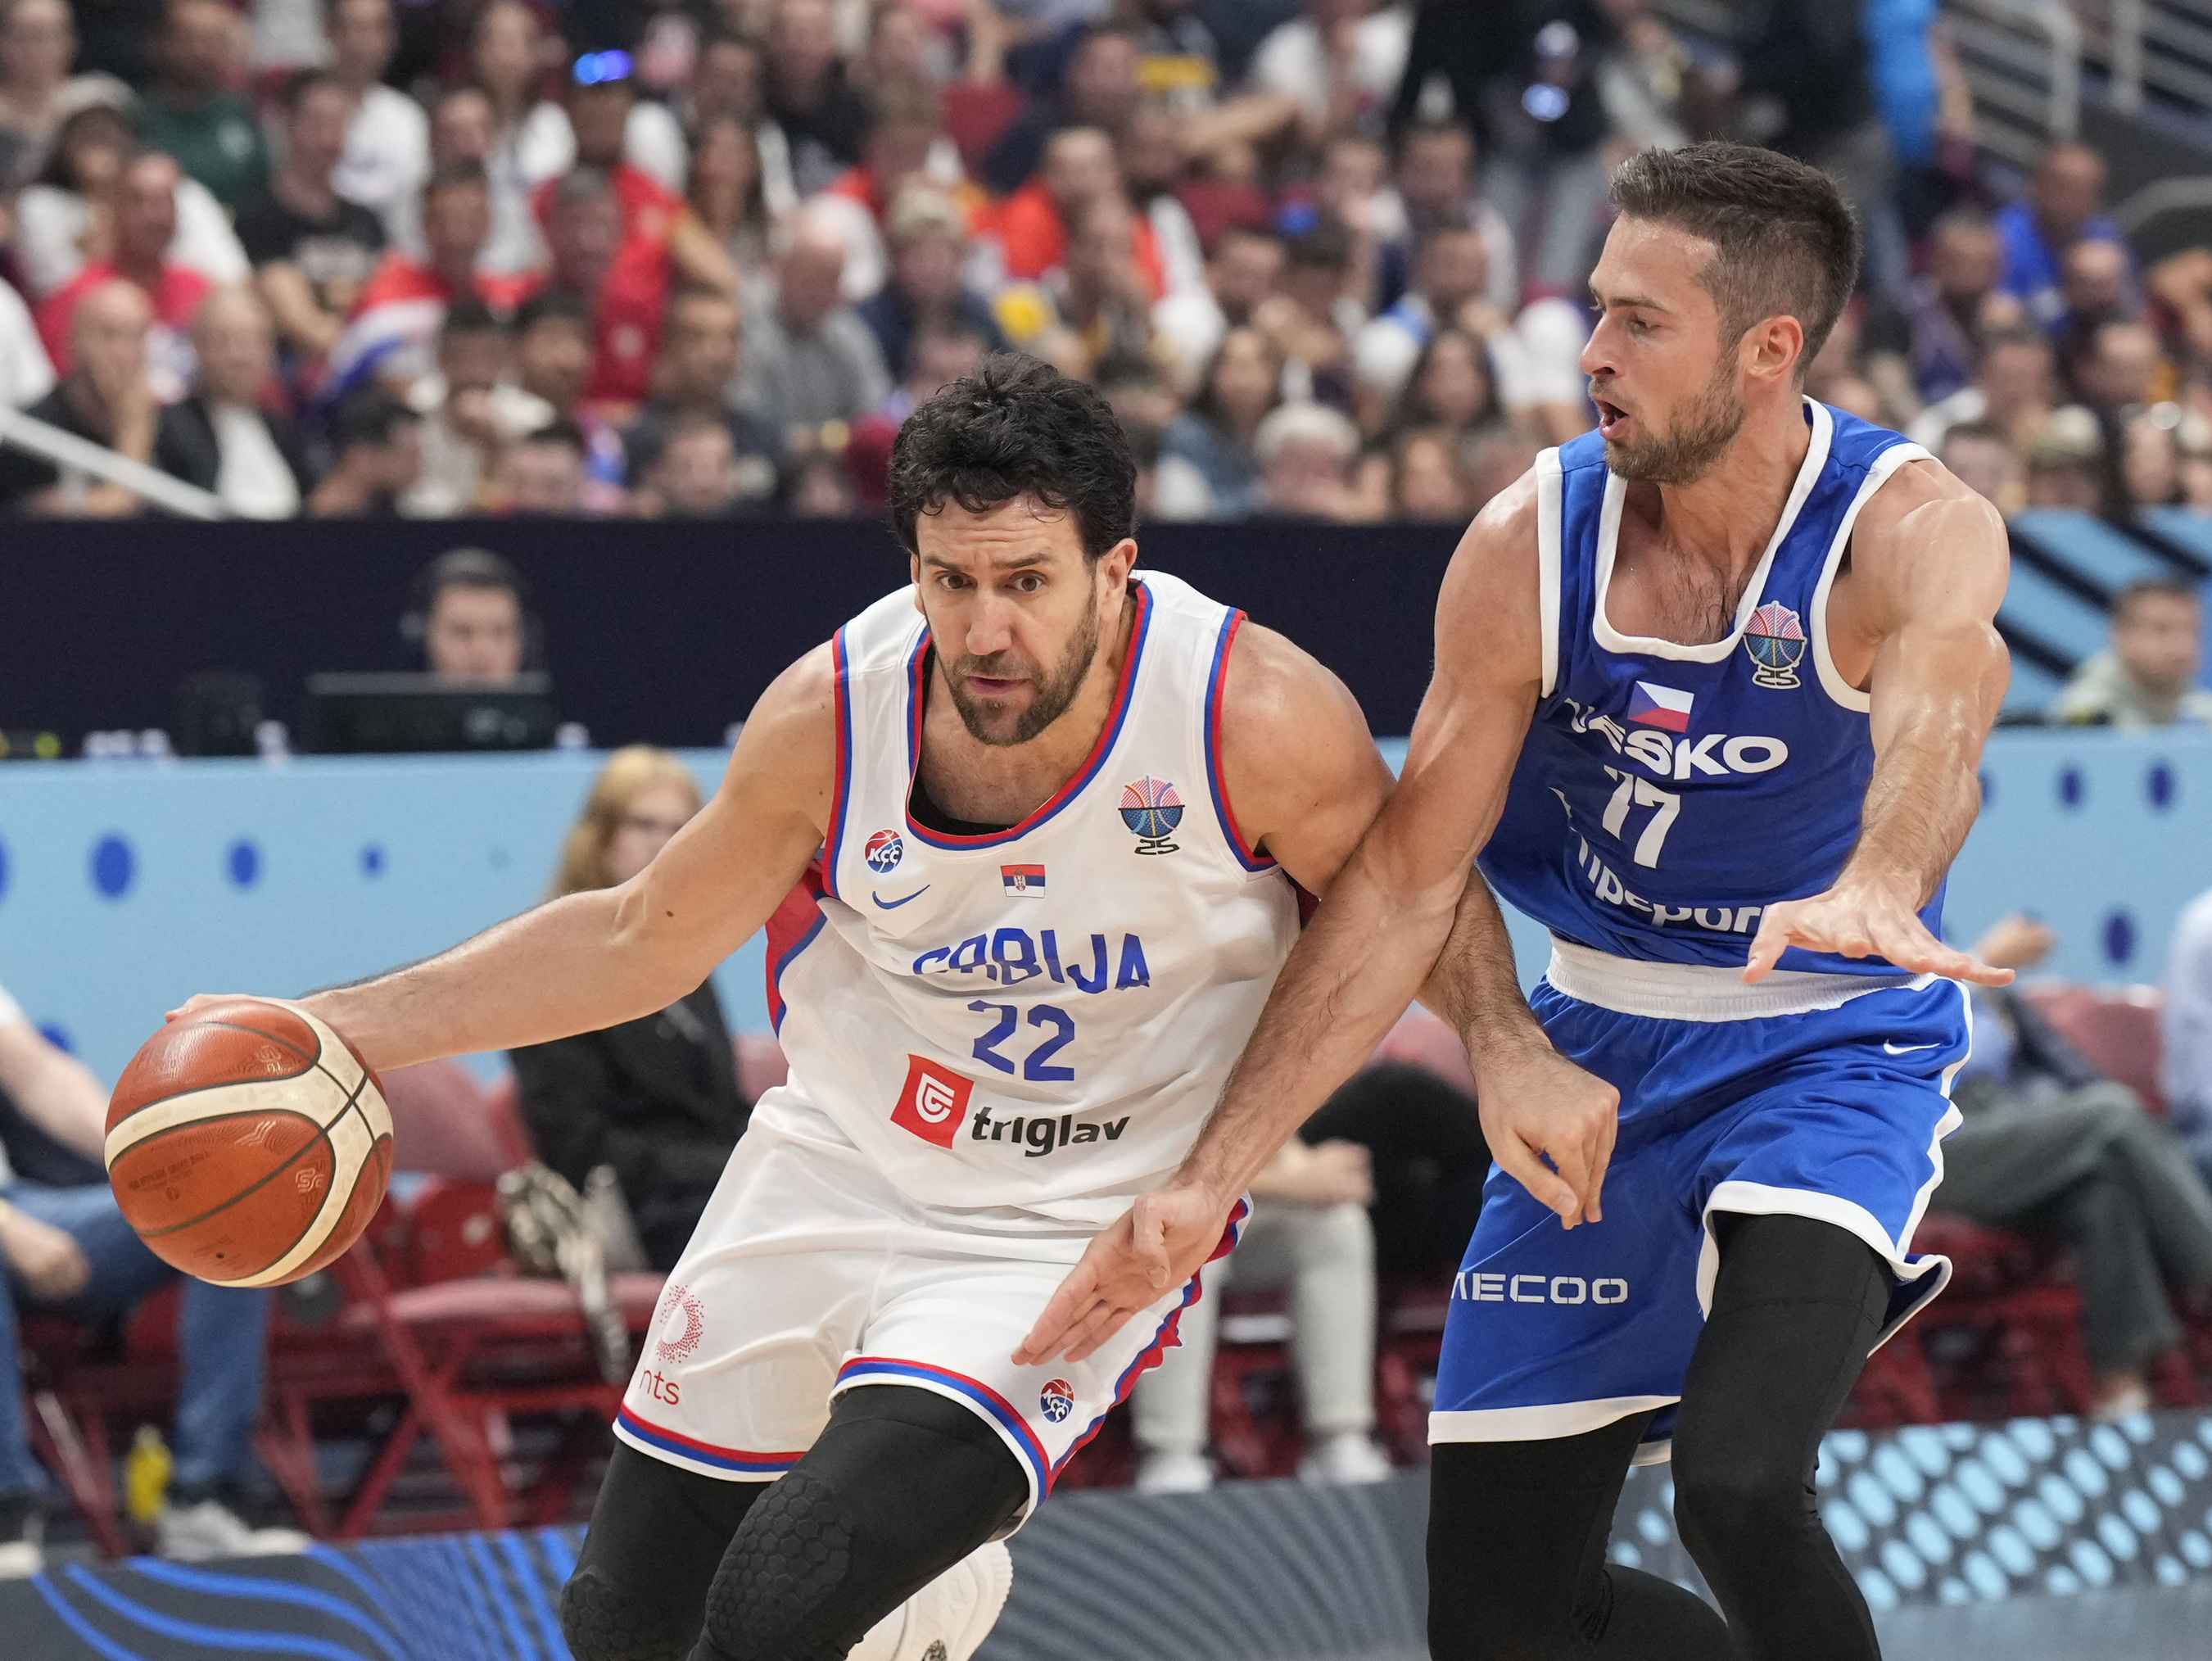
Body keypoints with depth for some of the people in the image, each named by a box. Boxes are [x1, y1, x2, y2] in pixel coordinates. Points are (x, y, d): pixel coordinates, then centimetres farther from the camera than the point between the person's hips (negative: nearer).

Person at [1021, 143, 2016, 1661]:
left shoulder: (1916, 531, -20)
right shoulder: (1527, 548, -10)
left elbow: (1938, 714, -44)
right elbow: (1407, 882, -7)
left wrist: (1875, 890, -68)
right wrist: (1212, 1180, -12)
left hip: (1835, 1050, -4)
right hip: (1596, 1056, 4)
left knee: (1739, 1483, -30)